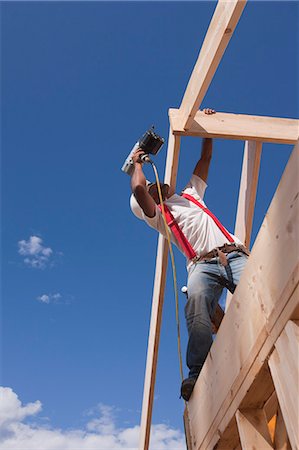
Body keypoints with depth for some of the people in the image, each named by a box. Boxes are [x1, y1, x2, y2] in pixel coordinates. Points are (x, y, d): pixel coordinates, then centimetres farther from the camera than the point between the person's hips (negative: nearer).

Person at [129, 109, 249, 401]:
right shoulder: (156, 213, 23)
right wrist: (137, 163, 23)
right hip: (202, 264, -3)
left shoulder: (191, 194, 37)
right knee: (197, 299, -36)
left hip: (234, 254, 4)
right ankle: (197, 374, -40)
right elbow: (138, 188, 5)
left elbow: (205, 159, 42)